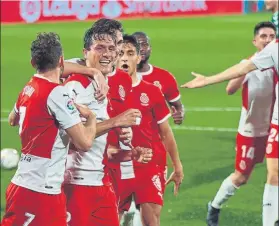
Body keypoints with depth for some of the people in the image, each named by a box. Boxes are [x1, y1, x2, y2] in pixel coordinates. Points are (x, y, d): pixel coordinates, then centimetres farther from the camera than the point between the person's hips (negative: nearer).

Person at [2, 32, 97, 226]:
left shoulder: (28, 89, 8)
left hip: (24, 185, 8)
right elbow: (84, 142, -19)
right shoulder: (57, 94, -15)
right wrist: (91, 117, 2)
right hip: (40, 192, -8)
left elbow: (13, 120, 32)